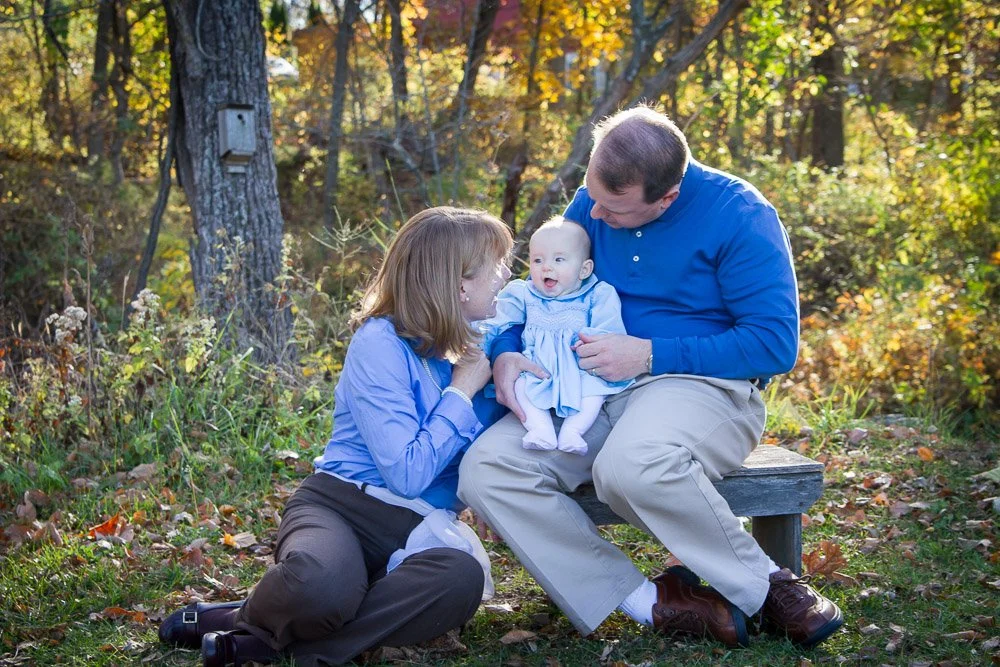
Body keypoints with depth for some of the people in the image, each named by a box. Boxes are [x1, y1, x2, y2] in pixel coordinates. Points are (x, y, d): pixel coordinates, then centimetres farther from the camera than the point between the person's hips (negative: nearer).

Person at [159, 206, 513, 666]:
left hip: (412, 529, 6)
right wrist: (461, 392, -9)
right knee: (321, 585, -43)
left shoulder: (467, 345, 10)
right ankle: (245, 618, -6)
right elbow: (407, 475, -18)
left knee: (461, 577, -34)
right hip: (341, 505, -6)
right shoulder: (382, 343, -10)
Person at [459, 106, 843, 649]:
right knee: (485, 470, -19)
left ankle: (763, 587, -15)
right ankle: (647, 603, -19)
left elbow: (775, 343, -15)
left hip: (705, 384, -6)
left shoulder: (738, 215, -11)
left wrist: (649, 354, -18)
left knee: (632, 465, -40)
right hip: (592, 387, 6)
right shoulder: (591, 205, 5)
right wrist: (506, 354, -6)